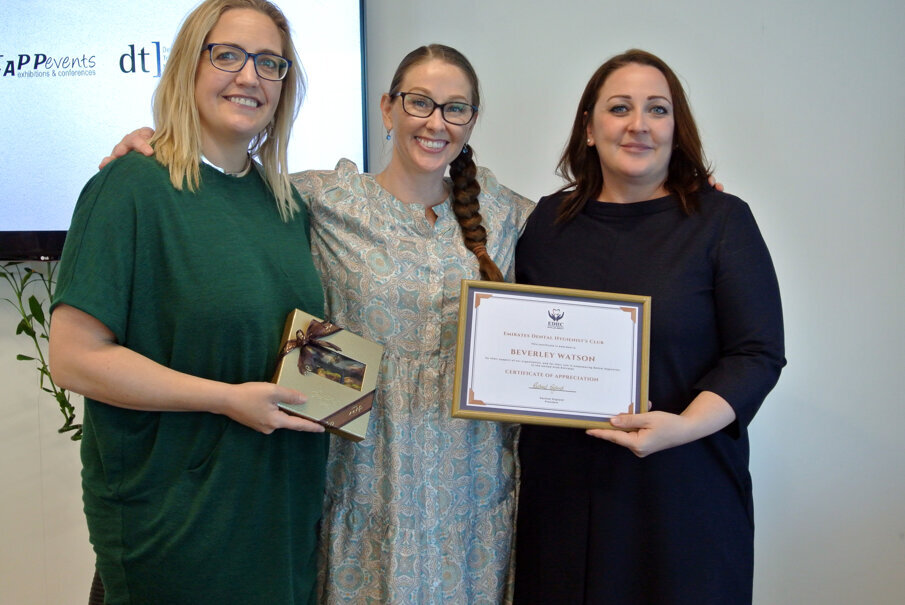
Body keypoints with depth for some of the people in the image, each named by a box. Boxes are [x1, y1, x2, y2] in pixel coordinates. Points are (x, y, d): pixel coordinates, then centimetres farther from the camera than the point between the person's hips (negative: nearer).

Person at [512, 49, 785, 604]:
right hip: (563, 482, 3)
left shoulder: (723, 220, -3)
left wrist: (686, 425, -21)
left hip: (683, 487, -2)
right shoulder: (548, 220, 8)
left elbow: (759, 354, -7)